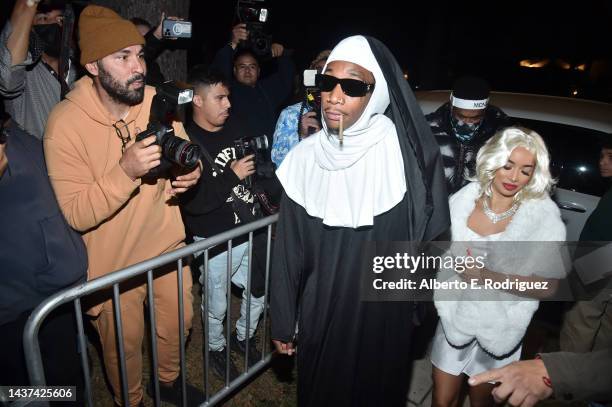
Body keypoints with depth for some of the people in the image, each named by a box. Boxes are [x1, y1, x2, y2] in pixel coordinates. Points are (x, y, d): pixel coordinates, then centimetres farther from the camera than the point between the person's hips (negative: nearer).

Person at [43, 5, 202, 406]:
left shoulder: (157, 102, -10)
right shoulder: (65, 122, -22)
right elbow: (75, 215, -22)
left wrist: (190, 174, -23)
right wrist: (126, 171, -37)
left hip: (167, 241, 4)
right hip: (114, 259, -4)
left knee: (178, 321, 21)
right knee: (125, 343, 17)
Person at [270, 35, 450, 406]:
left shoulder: (409, 153, -17)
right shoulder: (305, 157, -9)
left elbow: (430, 237, -7)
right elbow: (289, 250, -3)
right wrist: (283, 321, 3)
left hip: (384, 316, -2)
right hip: (320, 314, 2)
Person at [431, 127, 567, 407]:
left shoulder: (544, 217, -15)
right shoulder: (463, 199, -8)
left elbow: (550, 286, -15)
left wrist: (492, 276, -25)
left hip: (498, 327, -1)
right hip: (454, 318, 2)